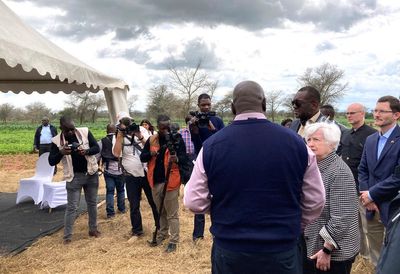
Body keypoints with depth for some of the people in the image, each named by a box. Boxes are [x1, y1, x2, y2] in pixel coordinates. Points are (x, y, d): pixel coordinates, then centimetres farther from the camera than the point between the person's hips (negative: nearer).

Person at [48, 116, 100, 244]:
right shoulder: (56, 141, -8)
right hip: (74, 177, -2)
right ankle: (67, 236, 11)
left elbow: (97, 148, -4)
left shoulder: (85, 132, -7)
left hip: (91, 174, 2)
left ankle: (93, 229, 31)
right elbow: (51, 161, -7)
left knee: (92, 203, 15)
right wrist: (61, 153, -26)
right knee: (72, 207, 1)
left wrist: (86, 151, -24)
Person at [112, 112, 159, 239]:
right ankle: (137, 231, 24)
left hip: (146, 172, 0)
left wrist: (140, 136, -21)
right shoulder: (119, 136, 1)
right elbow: (116, 153, -15)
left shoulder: (141, 130, 1)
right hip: (131, 176, 0)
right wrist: (120, 134, -16)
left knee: (154, 201, 11)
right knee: (134, 205, 9)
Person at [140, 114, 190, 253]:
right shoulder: (151, 140, 5)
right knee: (160, 211, 19)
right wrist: (150, 154, -15)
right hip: (155, 181, 5)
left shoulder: (177, 139, -6)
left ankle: (173, 241, 9)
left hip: (170, 181, -4)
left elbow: (185, 158, -10)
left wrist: (177, 159, -33)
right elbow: (142, 157, 7)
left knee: (172, 213, 2)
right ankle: (162, 235, 34)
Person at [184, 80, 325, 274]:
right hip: (283, 251, 1)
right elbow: (315, 201, -1)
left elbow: (194, 202, -6)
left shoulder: (212, 145, -12)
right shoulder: (295, 142, -9)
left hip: (229, 251, 0)